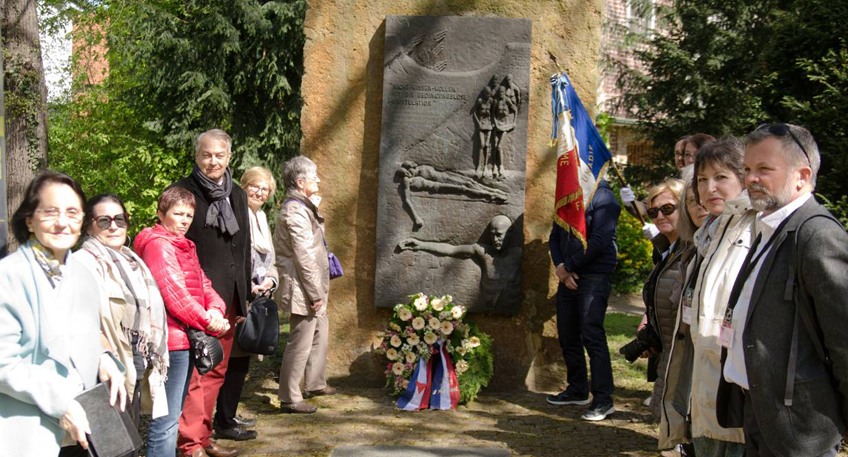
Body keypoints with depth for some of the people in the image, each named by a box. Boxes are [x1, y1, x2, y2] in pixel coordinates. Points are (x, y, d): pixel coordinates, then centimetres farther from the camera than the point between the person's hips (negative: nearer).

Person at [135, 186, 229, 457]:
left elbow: (202, 283, 14)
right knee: (167, 419, -8)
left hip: (187, 338, 11)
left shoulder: (185, 246, 20)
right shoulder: (158, 245, -12)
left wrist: (215, 309, -6)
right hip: (173, 340, -11)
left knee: (174, 413, 19)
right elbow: (174, 293, -19)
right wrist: (207, 321, -12)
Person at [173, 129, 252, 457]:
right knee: (193, 373, -4)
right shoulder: (182, 192, -5)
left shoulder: (237, 195, 15)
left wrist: (244, 297, 17)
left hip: (228, 298, 7)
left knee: (216, 371, 13)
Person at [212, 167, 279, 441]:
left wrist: (271, 278, 2)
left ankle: (228, 416, 27)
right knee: (236, 361, -6)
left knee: (242, 360, 15)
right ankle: (224, 423, 4)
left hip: (256, 298, 9)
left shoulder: (260, 217, 18)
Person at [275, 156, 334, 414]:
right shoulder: (296, 212, -20)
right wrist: (315, 294, -19)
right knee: (300, 343, -4)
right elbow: (304, 257, -22)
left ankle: (315, 384, 38)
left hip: (310, 287, 11)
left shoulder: (302, 207, 14)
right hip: (303, 288, -11)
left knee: (320, 330, 23)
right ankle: (289, 399, 5)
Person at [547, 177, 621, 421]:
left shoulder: (603, 198, -9)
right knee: (567, 335, 11)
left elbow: (599, 241, -18)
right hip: (568, 277, 8)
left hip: (594, 278, -8)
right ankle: (577, 390, 24)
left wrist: (568, 266, -12)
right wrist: (560, 267, -3)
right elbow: (555, 236, 15)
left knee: (592, 335, -12)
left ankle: (603, 399, -7)